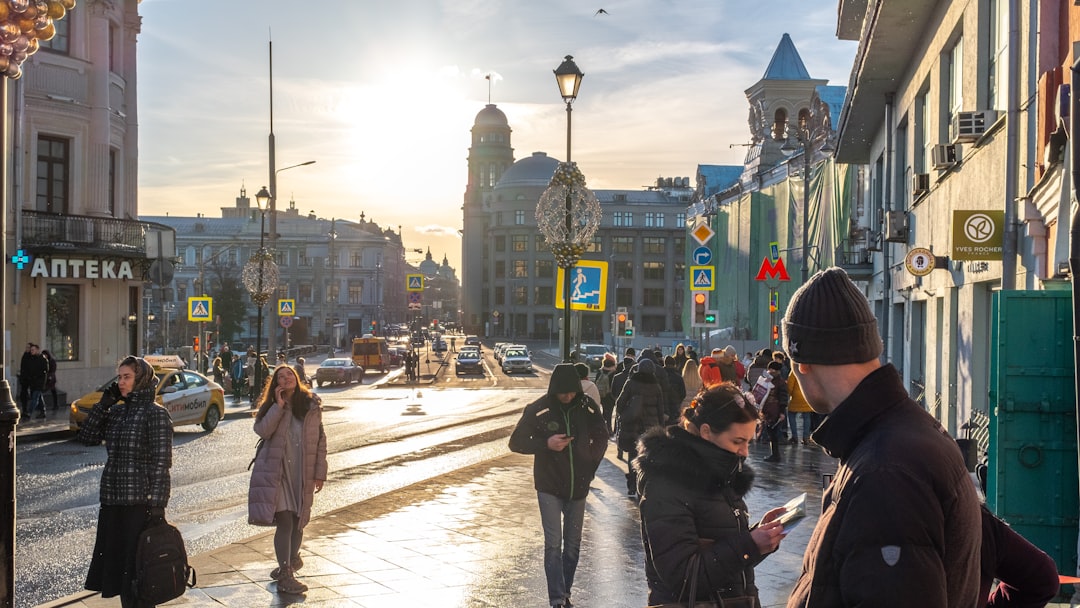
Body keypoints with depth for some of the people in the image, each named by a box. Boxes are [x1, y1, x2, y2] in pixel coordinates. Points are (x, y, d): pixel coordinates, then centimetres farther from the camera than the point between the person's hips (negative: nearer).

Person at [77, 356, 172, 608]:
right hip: (112, 501, 7)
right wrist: (104, 403, -1)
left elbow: (161, 462, -12)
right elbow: (87, 437, 6)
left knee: (137, 566, -1)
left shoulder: (155, 413, -9)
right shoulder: (116, 411, 11)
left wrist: (157, 506, -17)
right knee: (116, 565, 13)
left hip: (140, 502, -7)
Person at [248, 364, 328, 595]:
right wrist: (279, 405, -16)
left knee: (298, 522, 12)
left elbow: (320, 440, 5)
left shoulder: (312, 405, 3)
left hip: (303, 474, 2)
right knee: (284, 522, -8)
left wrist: (320, 473, 2)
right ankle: (286, 576, -3)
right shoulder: (270, 406, 3)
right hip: (277, 472, -2)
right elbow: (262, 430, -16)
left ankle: (292, 560, 39)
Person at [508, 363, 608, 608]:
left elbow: (601, 438, 14)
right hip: (549, 488, -3)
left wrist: (590, 466, 4)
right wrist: (546, 444, -20)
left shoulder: (588, 409, -3)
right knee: (553, 544, -9)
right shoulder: (538, 410, -11)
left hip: (578, 488, 3)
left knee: (573, 545, 9)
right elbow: (516, 442, -6)